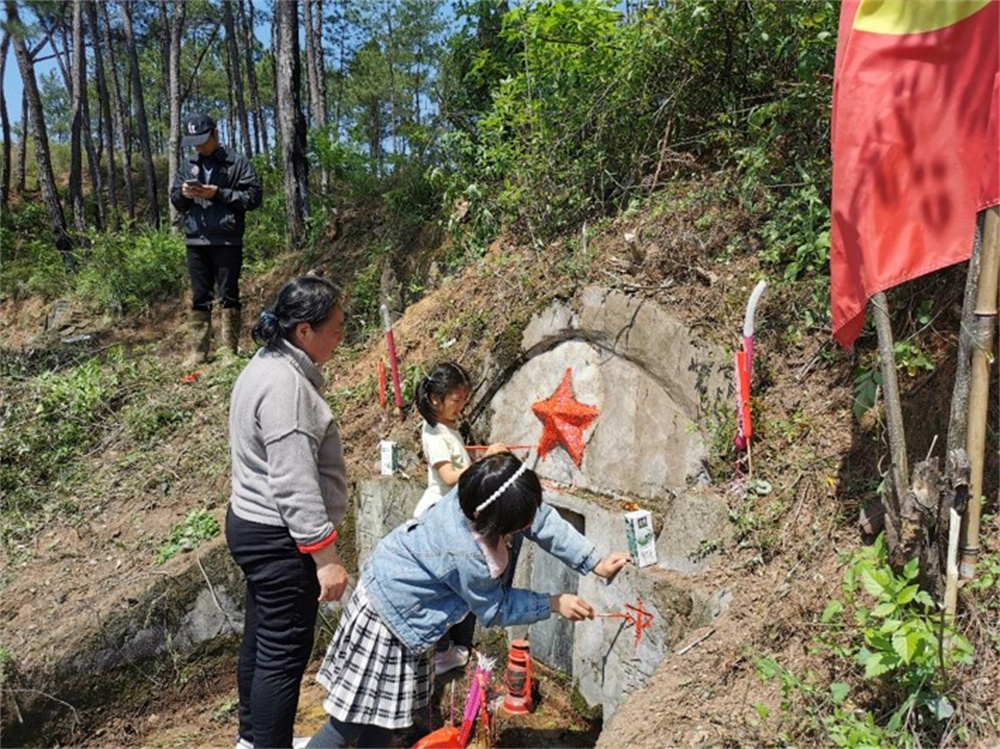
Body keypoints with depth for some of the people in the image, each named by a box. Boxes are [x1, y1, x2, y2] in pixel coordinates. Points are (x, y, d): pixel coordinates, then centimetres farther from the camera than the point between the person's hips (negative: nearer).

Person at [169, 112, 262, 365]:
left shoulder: (238, 163, 0)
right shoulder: (187, 168, 15)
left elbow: (254, 196, -7)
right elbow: (174, 200, 19)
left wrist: (219, 194, -15)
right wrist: (183, 194, -4)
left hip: (228, 241, -4)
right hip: (196, 241, 4)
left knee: (229, 296, 2)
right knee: (200, 298, 7)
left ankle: (230, 351, 8)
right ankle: (197, 352, 11)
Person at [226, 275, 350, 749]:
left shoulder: (268, 366, 8)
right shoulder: (286, 385, -25)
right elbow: (295, 485, -27)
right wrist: (326, 558, -23)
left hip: (251, 524, 11)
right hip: (280, 539, -11)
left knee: (260, 639, 22)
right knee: (284, 655, 2)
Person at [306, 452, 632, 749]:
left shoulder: (479, 493, -18)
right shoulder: (466, 556, -36)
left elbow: (544, 520, -5)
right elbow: (495, 609, -17)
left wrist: (595, 563, -7)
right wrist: (554, 604, -11)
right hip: (387, 617, -8)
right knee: (355, 720, 2)